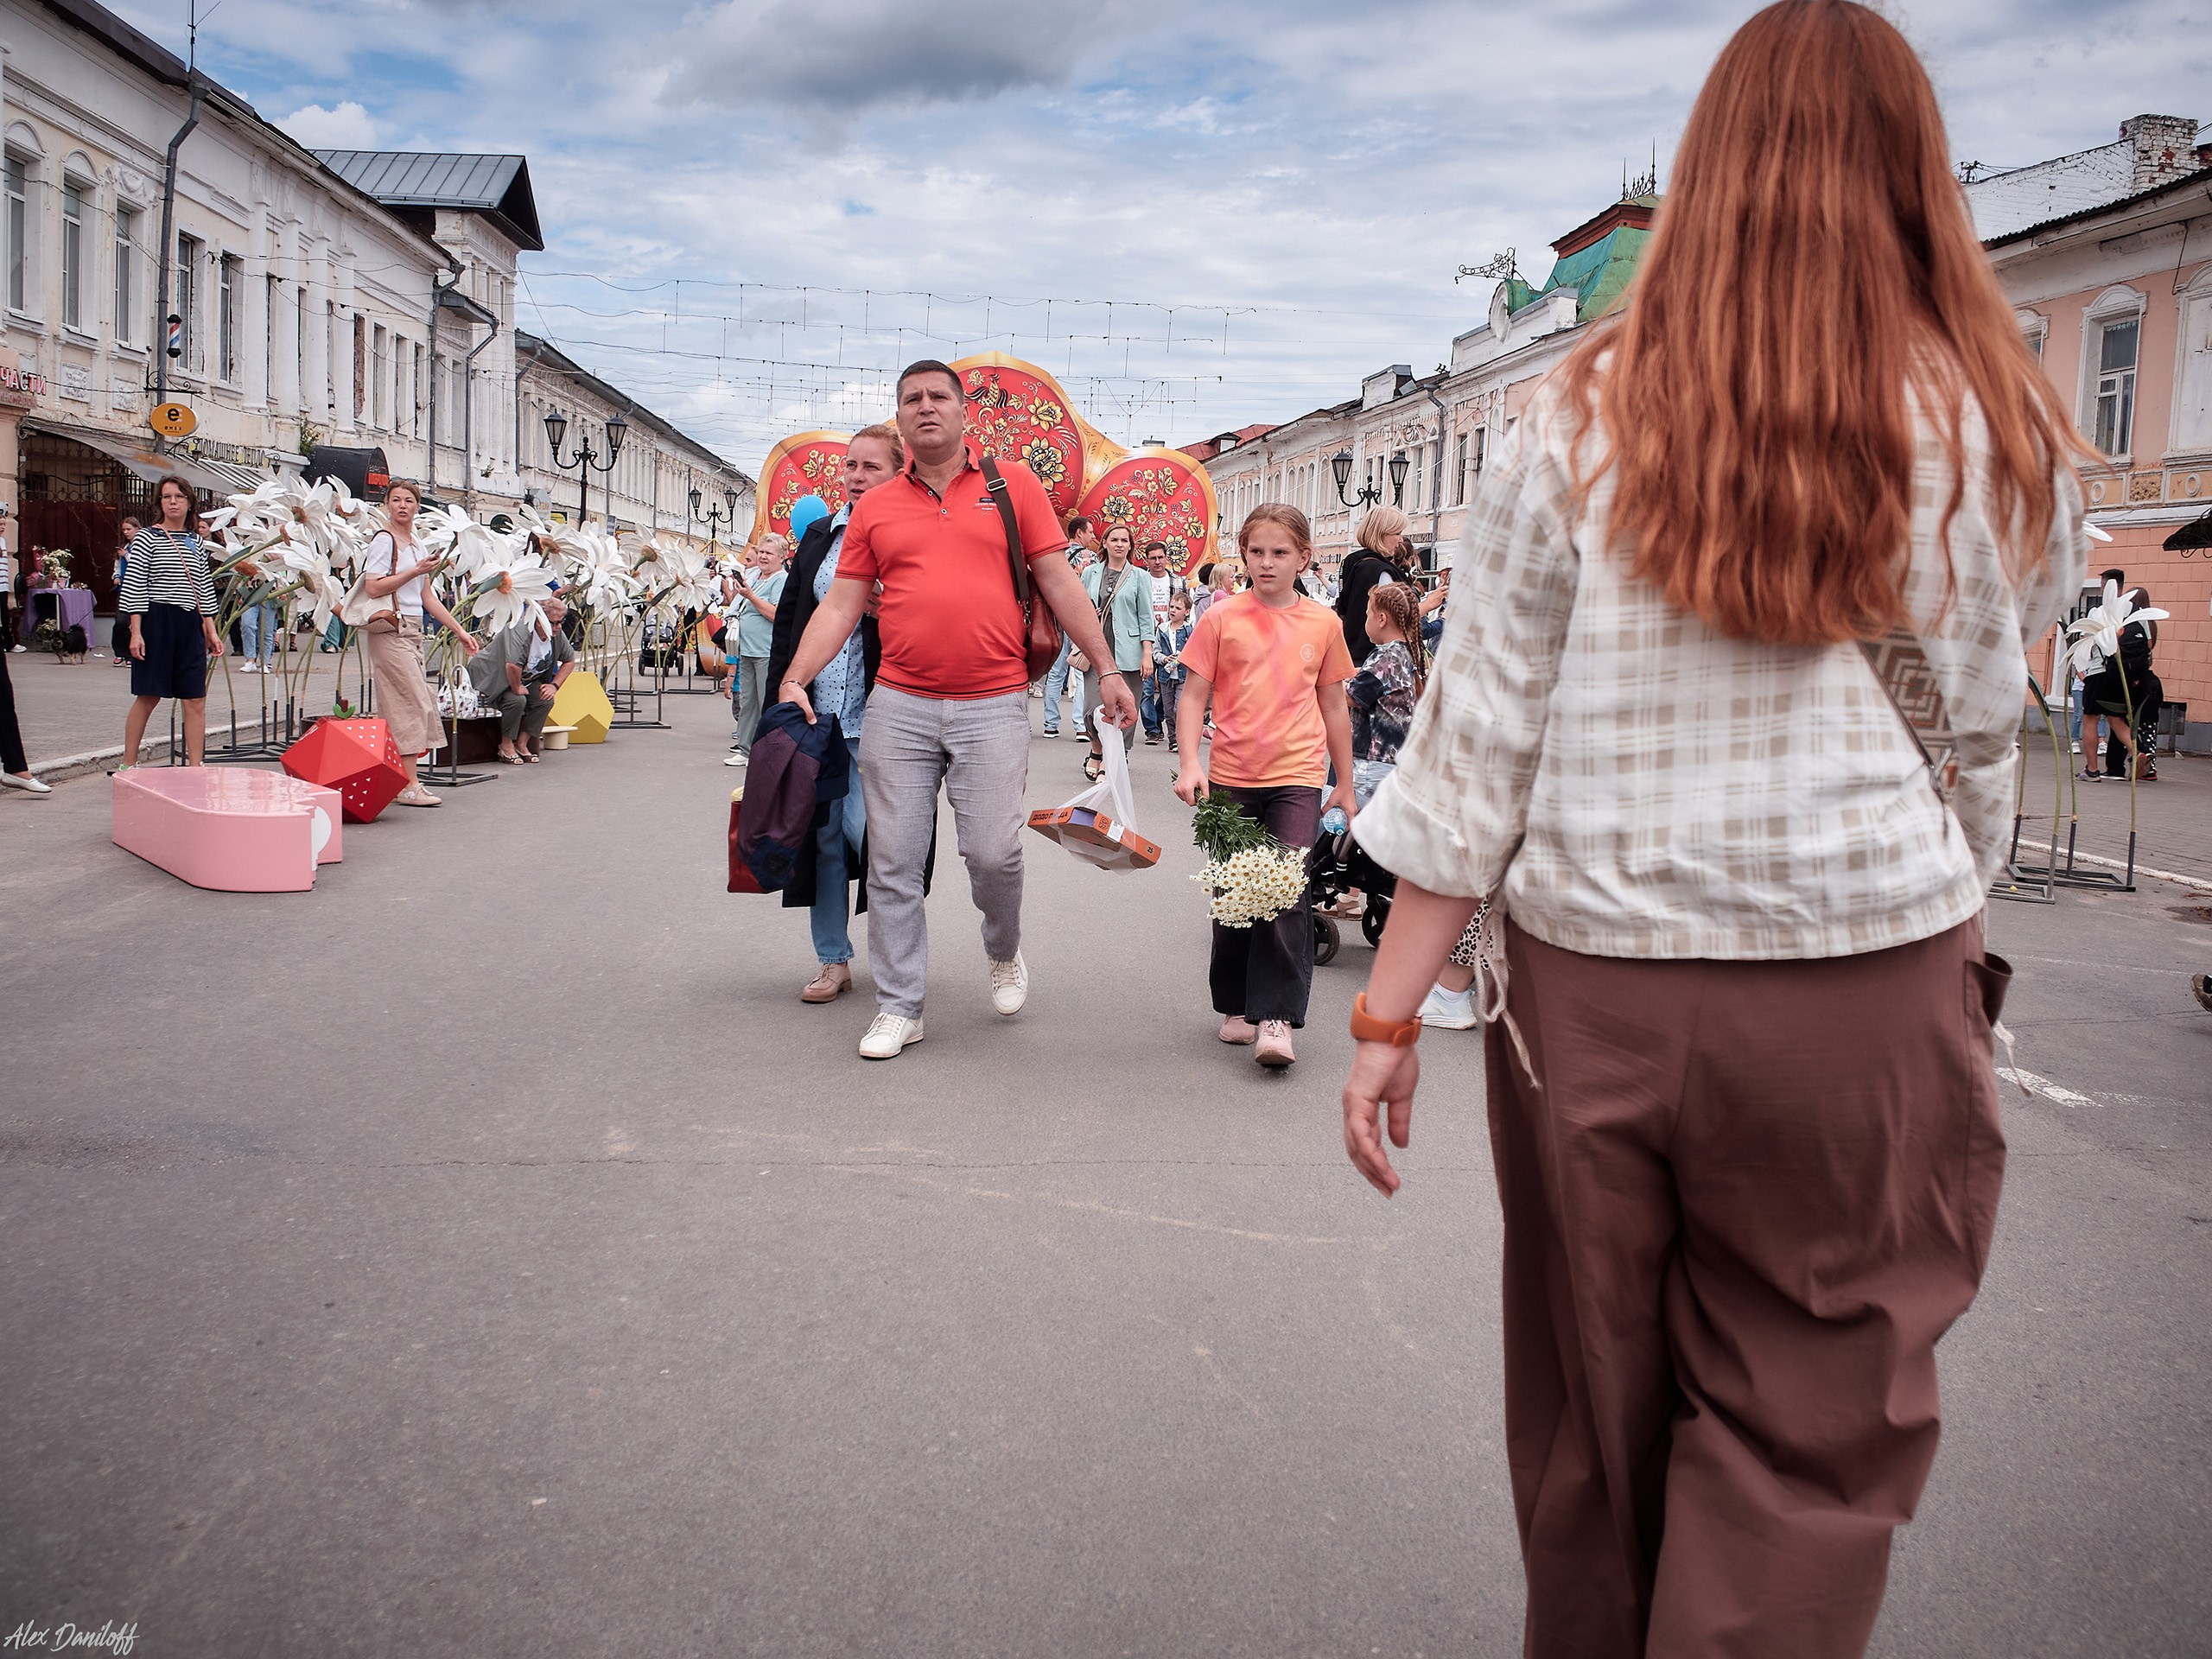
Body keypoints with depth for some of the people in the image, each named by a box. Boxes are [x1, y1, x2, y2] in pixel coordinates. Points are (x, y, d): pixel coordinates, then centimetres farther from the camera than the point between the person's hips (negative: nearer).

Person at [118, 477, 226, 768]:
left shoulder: (196, 542, 13)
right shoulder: (148, 538, -2)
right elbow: (134, 588, -5)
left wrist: (211, 631, 10)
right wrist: (136, 632, -12)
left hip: (190, 625, 4)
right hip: (156, 622, -4)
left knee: (195, 700, -1)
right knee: (148, 697, 1)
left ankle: (195, 767, 2)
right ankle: (127, 765, 12)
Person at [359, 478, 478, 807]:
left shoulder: (418, 546, 17)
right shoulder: (384, 540, -6)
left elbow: (428, 597, 20)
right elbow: (374, 587, -17)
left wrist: (459, 630, 18)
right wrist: (416, 571, -17)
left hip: (413, 631, 8)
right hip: (390, 629, -8)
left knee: (412, 705, 7)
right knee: (414, 704, -12)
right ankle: (408, 786, -10)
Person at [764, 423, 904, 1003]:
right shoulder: (820, 537, 13)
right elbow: (788, 621, 15)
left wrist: (884, 607, -23)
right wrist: (780, 696, 9)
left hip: (871, 716, -5)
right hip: (815, 713, 5)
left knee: (863, 829, -10)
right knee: (823, 833, 8)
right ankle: (833, 960, 19)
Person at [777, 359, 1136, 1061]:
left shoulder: (1012, 484, 6)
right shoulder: (875, 507, 10)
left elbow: (1059, 582, 5)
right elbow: (840, 605, 9)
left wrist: (1107, 669, 2)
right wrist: (794, 679, -2)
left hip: (992, 706, -2)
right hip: (899, 706, 2)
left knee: (993, 851, -6)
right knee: (893, 863, 3)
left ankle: (1004, 954, 27)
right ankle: (899, 1008, 15)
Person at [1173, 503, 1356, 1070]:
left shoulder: (1323, 624, 4)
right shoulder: (1221, 619, 0)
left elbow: (1333, 707, 12)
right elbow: (1193, 695, 1)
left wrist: (1345, 784, 15)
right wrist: (1190, 762, -13)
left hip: (1297, 775, 0)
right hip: (1231, 778, 0)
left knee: (1287, 894, -11)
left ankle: (1276, 1017, -7)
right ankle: (1237, 1006, 23)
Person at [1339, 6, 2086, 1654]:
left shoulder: (1582, 420, -1)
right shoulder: (1995, 436, -2)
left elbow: (1477, 737, -2)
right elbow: (1979, 747, 4)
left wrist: (1391, 1011, 2)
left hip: (1589, 982, 2)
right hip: (1862, 988, -1)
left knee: (1587, 1439, 18)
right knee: (1804, 1456, 11)